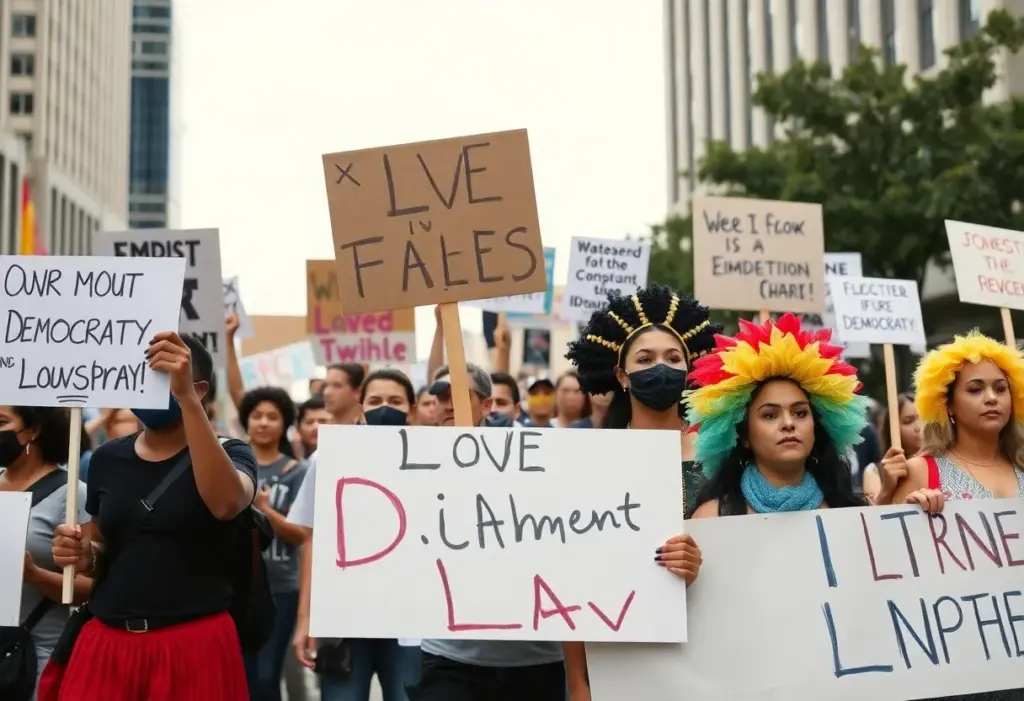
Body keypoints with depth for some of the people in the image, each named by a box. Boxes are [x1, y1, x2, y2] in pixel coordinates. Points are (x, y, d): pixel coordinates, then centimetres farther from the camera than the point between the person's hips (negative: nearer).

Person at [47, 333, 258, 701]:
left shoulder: (229, 453, -5)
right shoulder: (108, 458, 8)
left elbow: (225, 504, -29)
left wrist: (185, 397, -32)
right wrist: (83, 554, -5)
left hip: (194, 646, -4)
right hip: (106, 644, 4)